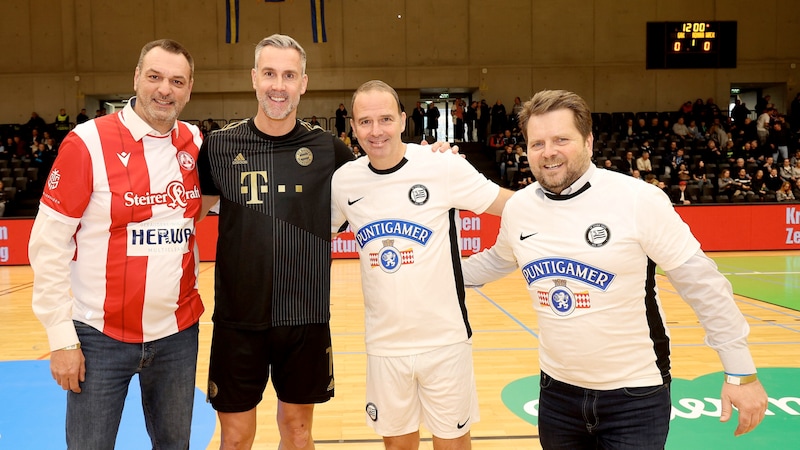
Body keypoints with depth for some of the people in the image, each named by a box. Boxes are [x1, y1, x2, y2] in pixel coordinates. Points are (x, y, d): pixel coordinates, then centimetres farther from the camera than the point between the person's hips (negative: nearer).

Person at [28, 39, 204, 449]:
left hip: (177, 334, 4)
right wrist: (61, 335, -10)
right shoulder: (87, 142, -9)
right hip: (100, 337, -3)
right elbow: (49, 243, -8)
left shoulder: (196, 144, 3)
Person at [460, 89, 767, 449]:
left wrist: (741, 371, -9)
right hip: (558, 390, 5)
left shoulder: (638, 199, -17)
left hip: (636, 395, -4)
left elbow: (702, 283, -12)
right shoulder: (518, 207, -3)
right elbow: (498, 259, 18)